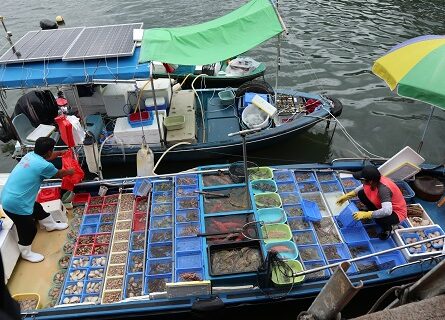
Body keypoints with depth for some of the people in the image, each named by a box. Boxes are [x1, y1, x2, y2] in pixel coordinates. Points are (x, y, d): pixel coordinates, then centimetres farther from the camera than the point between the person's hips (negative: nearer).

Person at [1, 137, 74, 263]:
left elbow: (46, 157, 26)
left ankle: (51, 225, 57)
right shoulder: (44, 166, -24)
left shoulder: (30, 155, 1)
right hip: (15, 203, -9)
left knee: (37, 208, 31)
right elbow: (59, 174, -1)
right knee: (29, 230, 12)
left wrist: (60, 153, 41)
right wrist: (70, 171, 19)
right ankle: (26, 253, 36)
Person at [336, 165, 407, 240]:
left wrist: (365, 214, -43)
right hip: (382, 205, 7)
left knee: (379, 219, -38)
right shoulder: (374, 181, -16)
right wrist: (347, 196, 2)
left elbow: (387, 211, -48)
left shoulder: (383, 189, -38)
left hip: (397, 212, -7)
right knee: (361, 194, -7)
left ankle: (387, 228, -1)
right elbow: (362, 187, 7)